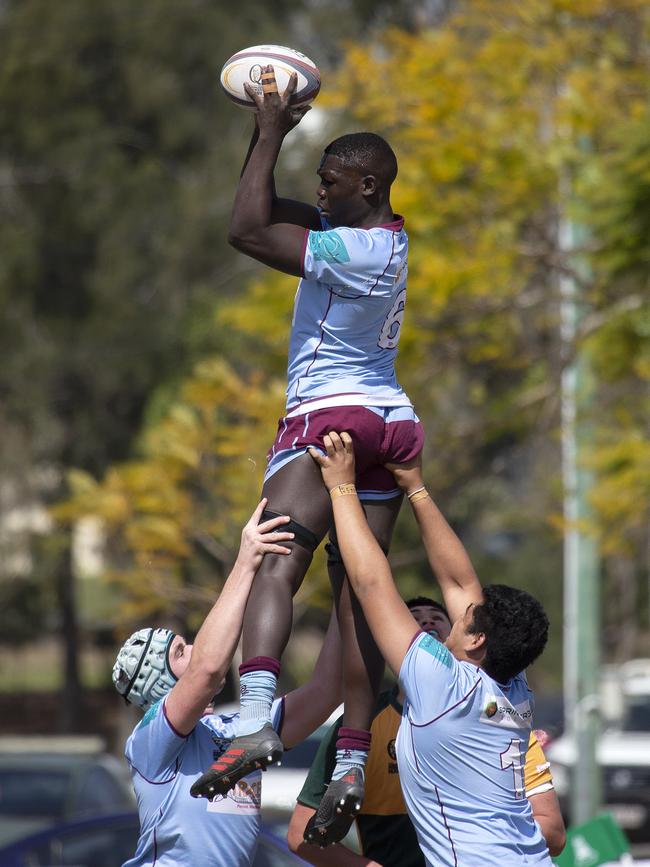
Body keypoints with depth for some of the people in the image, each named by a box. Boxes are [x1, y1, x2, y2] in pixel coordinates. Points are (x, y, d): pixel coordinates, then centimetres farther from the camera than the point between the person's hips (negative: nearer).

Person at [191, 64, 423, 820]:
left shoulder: (352, 251, -16)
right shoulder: (388, 235, 13)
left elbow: (247, 231, -21)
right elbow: (271, 211, 23)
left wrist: (271, 136, -12)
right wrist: (266, 131, 12)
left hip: (329, 415, -10)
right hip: (393, 422, 10)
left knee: (274, 566, -22)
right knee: (359, 594, 6)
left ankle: (254, 722, -42)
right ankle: (353, 766, 4)